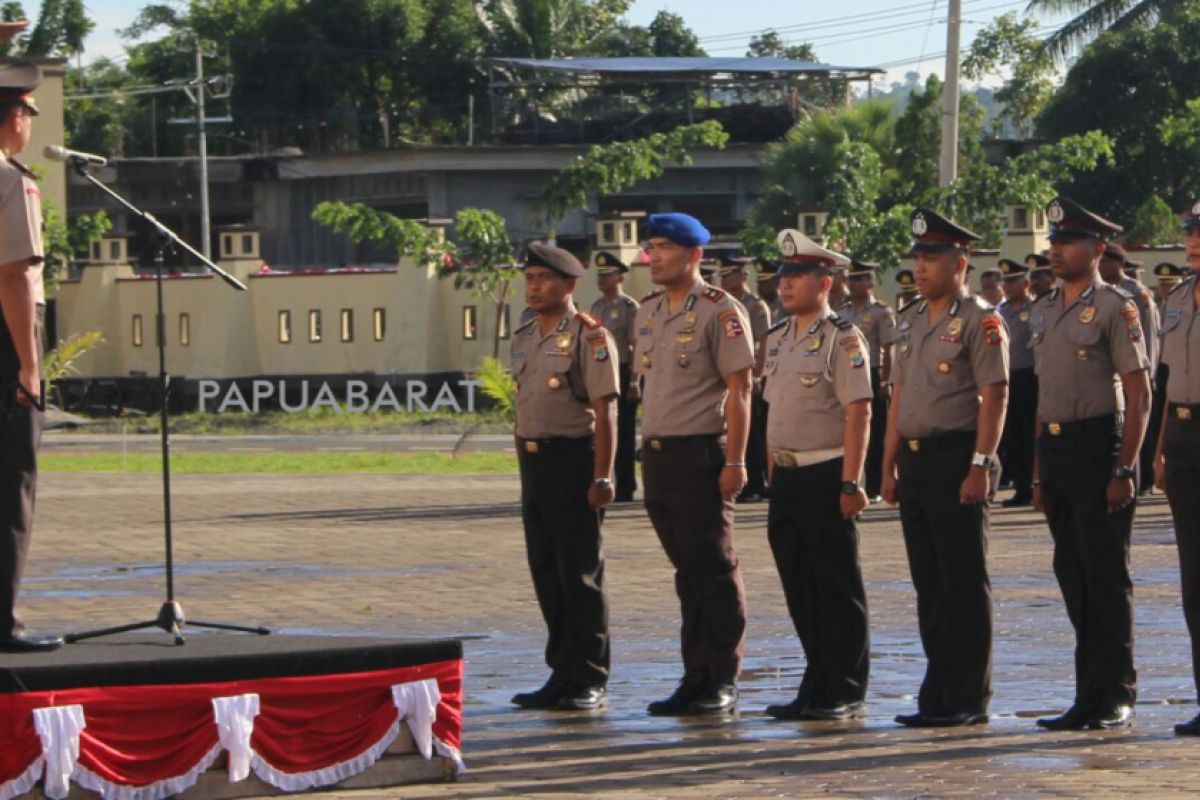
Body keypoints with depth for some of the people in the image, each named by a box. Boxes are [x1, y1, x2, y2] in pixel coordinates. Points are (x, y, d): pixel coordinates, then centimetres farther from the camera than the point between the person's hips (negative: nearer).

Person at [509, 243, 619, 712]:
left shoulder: (589, 337, -10)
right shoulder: (524, 339, 14)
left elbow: (605, 411, -14)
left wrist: (602, 477, -19)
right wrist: (524, 469, 17)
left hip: (572, 459, -8)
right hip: (533, 461, 8)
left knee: (580, 573, -4)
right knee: (546, 572, 10)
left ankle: (590, 681, 2)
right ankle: (562, 674, 18)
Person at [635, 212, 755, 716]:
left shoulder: (719, 312, -9)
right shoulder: (649, 312, 14)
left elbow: (739, 389, -12)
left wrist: (735, 461, -17)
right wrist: (648, 453, 15)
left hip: (700, 452, -7)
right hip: (656, 453, 7)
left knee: (714, 569, -2)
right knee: (687, 570, 11)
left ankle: (723, 681, 3)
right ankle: (695, 678, 15)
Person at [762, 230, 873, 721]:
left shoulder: (842, 340, -10)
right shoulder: (777, 339, 13)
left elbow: (858, 414, -15)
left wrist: (850, 483, -20)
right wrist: (774, 474, 15)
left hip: (826, 474, -8)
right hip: (788, 477, 8)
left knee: (837, 586, -2)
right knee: (798, 585, 10)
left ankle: (848, 693, 3)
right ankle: (817, 686, 17)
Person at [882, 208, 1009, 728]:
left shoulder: (978, 321, -7)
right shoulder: (910, 323, 16)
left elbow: (994, 396, -13)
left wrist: (980, 465, -19)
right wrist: (889, 466, 15)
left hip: (957, 459, -8)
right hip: (915, 461, 8)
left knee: (965, 583, -4)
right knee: (929, 584, 10)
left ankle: (969, 700, -1)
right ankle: (938, 696, 15)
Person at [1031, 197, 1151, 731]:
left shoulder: (1114, 307, -7)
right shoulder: (1044, 311, 15)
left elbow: (1139, 395, -10)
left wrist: (1124, 470, -16)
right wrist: (1039, 472, 17)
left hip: (1098, 446, -7)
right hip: (1055, 450, 7)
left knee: (1105, 575, -5)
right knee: (1073, 574, 9)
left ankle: (1115, 696, 1)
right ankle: (1091, 696, 14)